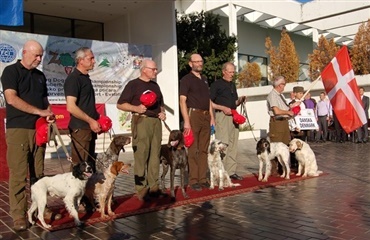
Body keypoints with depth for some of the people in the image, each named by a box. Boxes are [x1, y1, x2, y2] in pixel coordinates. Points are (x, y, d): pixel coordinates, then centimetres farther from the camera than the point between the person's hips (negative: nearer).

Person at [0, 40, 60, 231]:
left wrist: (49, 113, -1)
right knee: (19, 174, -5)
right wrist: (40, 111, -16)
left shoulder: (40, 75, 17)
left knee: (38, 173, 10)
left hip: (38, 129, 6)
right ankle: (18, 215, 1)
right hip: (18, 129, -6)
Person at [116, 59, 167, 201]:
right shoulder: (133, 84, 1)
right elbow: (120, 104, -3)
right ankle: (141, 189, -2)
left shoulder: (155, 86, 21)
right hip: (141, 121, -6)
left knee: (155, 155, 6)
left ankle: (153, 187, 13)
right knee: (141, 155, -7)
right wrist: (136, 108, -17)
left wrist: (162, 112, 10)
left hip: (156, 121, 7)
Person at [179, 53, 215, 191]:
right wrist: (186, 121, -18)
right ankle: (193, 181, 0)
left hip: (206, 116, 7)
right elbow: (182, 101, -10)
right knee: (193, 150, -6)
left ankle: (203, 179, 14)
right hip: (194, 115, -7)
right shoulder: (186, 79, -2)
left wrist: (212, 117, 13)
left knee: (204, 149, 8)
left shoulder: (204, 79, 19)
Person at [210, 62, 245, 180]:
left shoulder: (233, 85, 19)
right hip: (222, 116, -8)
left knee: (233, 145, 9)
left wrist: (240, 100, 5)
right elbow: (209, 103, -8)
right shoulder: (216, 84, -3)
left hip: (233, 116, 8)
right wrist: (222, 108, -16)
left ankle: (231, 171, 16)